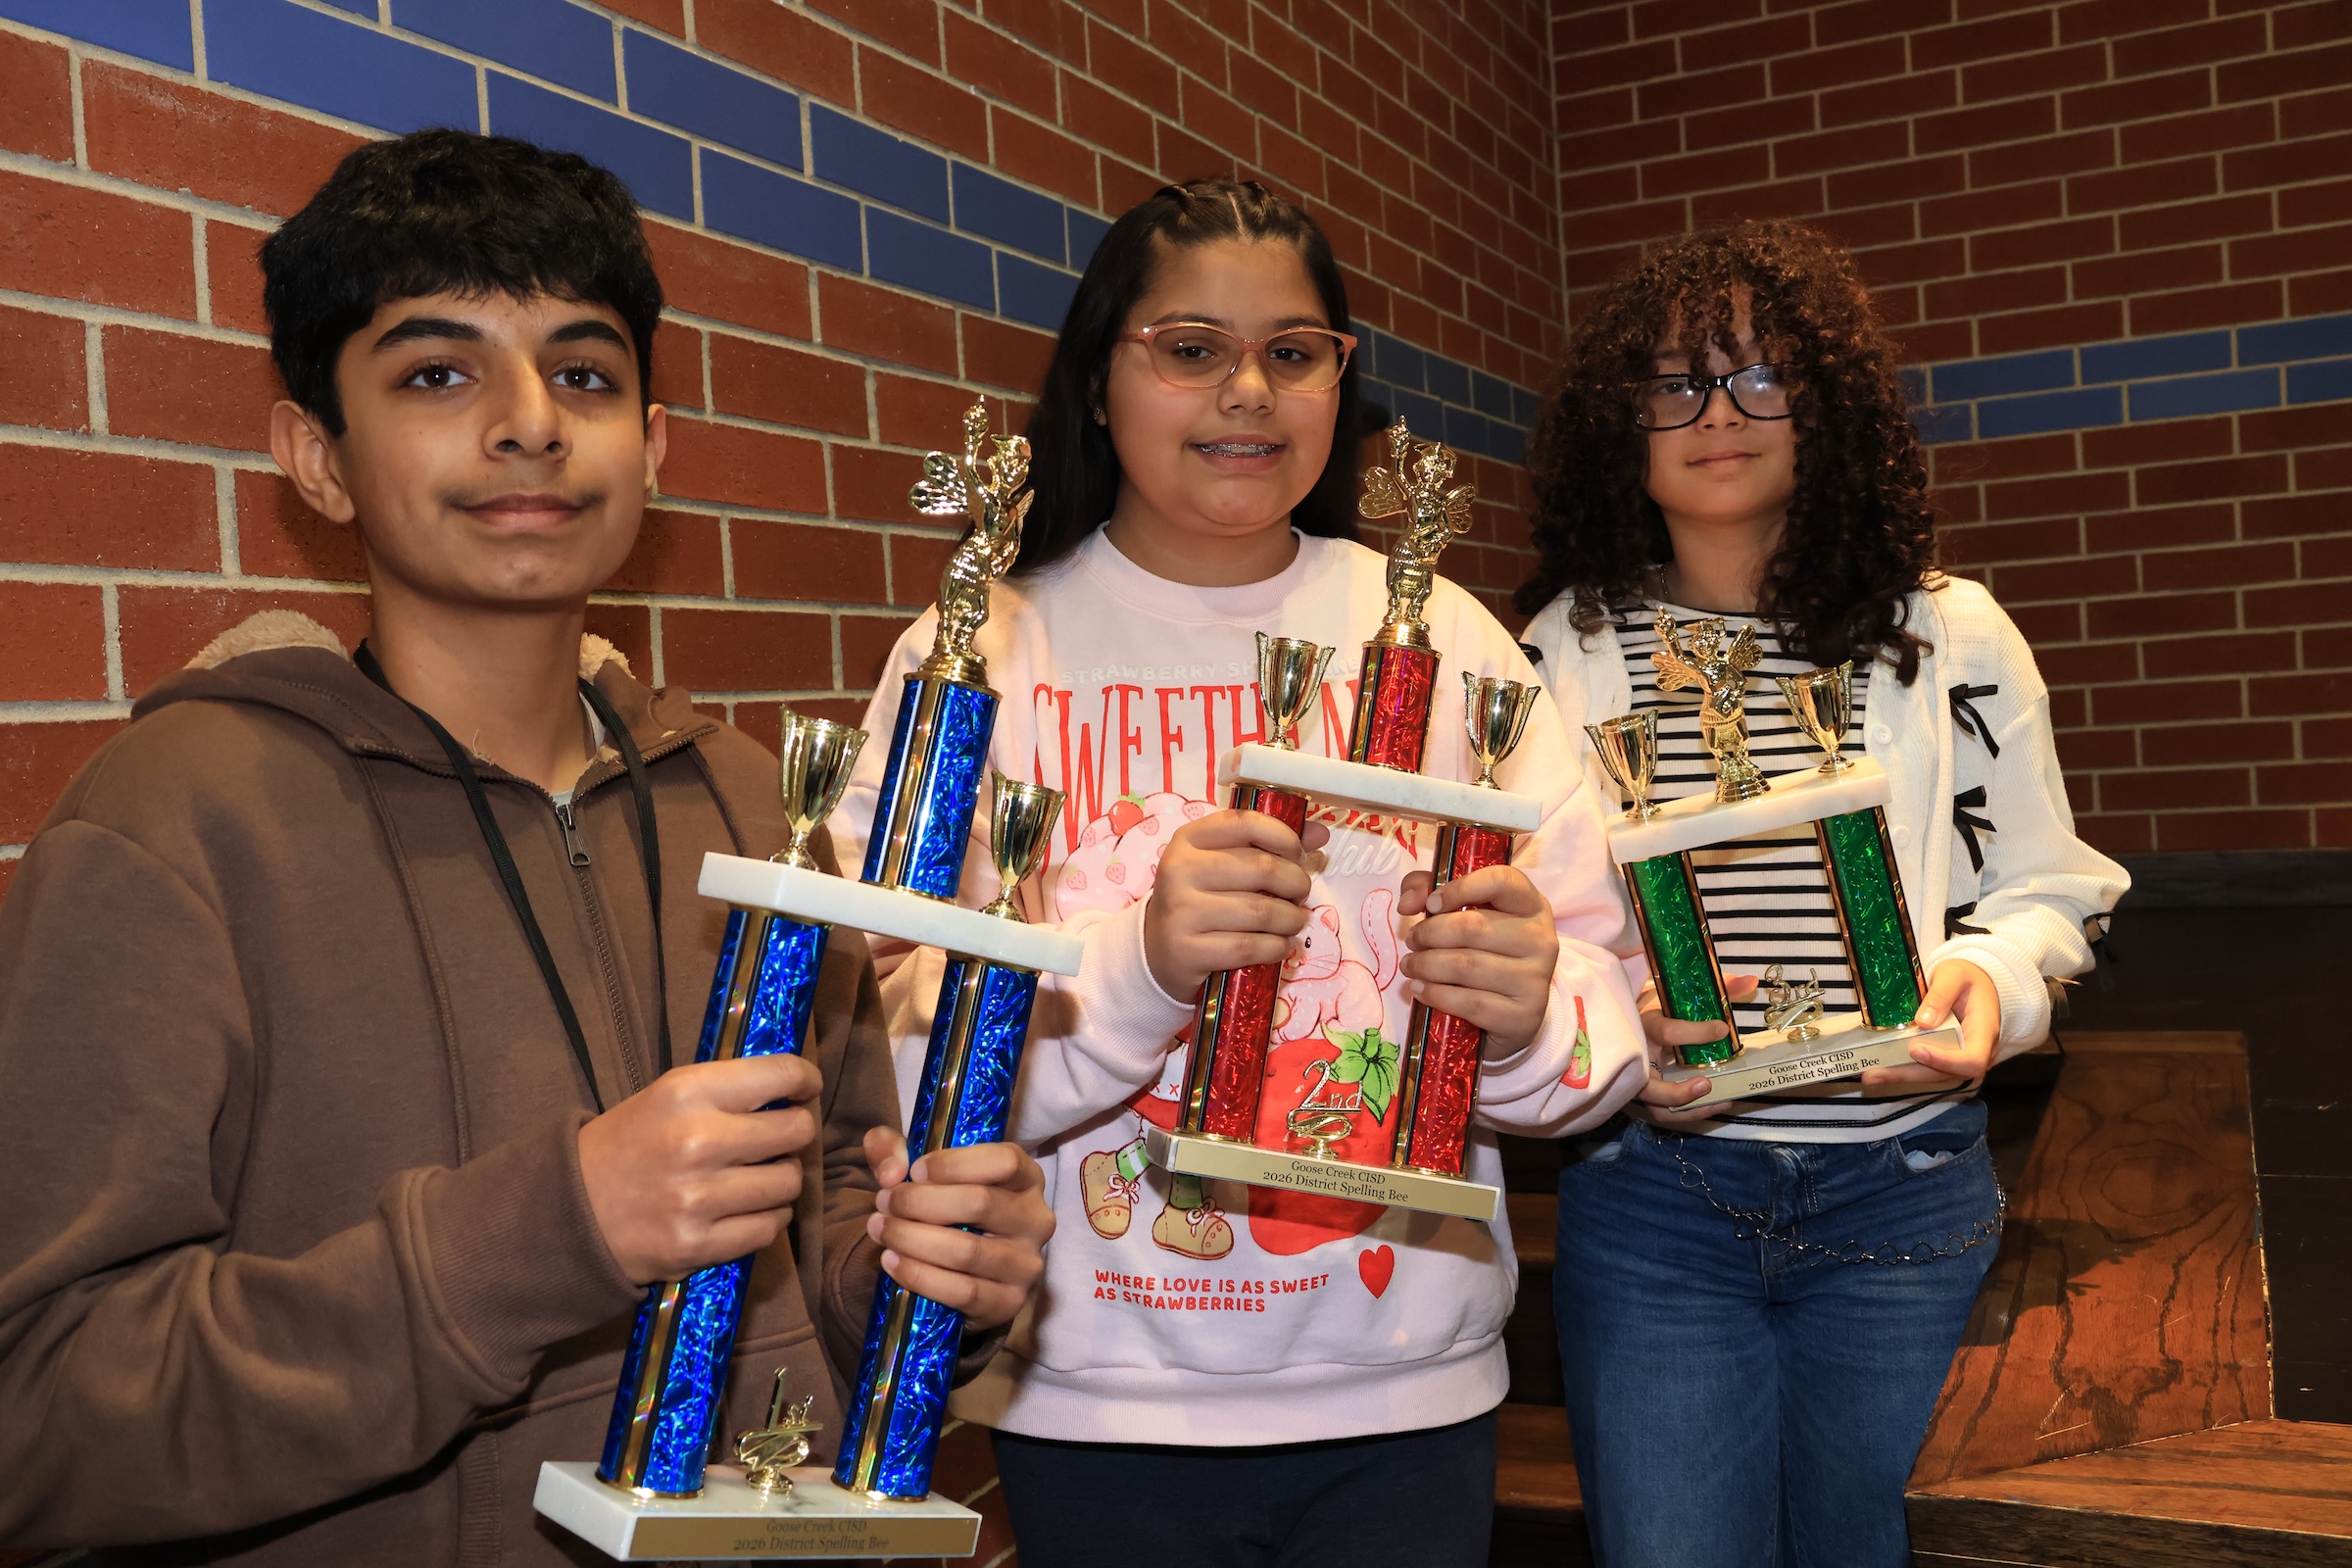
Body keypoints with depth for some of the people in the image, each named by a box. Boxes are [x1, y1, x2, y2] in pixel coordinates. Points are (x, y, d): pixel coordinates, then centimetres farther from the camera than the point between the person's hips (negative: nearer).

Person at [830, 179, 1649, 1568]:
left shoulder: (1442, 635, 1)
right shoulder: (979, 651, -5)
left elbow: (1613, 1013, -1)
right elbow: (896, 1060, -13)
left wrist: (1527, 1011, -22)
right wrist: (1133, 965, -29)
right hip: (1097, 1406, -1)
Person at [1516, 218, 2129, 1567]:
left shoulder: (1949, 632, -1)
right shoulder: (1566, 646, -1)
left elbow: (2044, 888, 5)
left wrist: (1987, 981, -16)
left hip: (1900, 1193, 1)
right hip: (1650, 1192, -1)